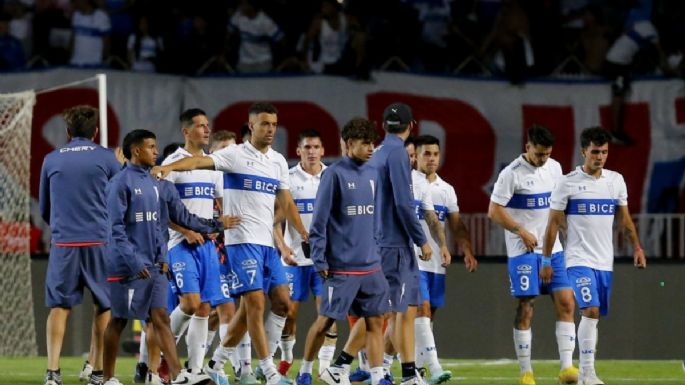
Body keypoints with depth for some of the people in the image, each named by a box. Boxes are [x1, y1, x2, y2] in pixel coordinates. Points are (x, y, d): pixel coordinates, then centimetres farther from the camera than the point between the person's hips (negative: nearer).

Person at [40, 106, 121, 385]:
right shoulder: (106, 158, 2)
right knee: (103, 307, 9)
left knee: (59, 307, 2)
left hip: (63, 243, 1)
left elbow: (44, 209, 18)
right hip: (99, 241, -1)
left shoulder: (51, 160, 9)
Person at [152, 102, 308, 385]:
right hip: (242, 241, -8)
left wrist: (304, 234, 21)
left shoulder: (279, 161, 15)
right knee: (255, 303, -13)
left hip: (268, 244, 8)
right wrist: (170, 166, -38)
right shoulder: (236, 155, -5)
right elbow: (201, 161, -21)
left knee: (282, 302, 5)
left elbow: (286, 203, 23)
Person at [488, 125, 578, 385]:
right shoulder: (512, 173, -10)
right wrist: (522, 231, -16)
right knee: (525, 309, -3)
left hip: (553, 249, 5)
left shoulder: (554, 168, 8)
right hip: (523, 251, -5)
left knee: (565, 303, -5)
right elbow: (494, 211, -11)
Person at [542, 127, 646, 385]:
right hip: (579, 260, -5)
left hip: (605, 261, 5)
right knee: (590, 311, -20)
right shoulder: (568, 183, -7)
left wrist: (637, 248, 11)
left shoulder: (616, 180, 7)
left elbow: (624, 218, 18)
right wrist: (546, 261, -5)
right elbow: (553, 224, -3)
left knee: (594, 315, 8)